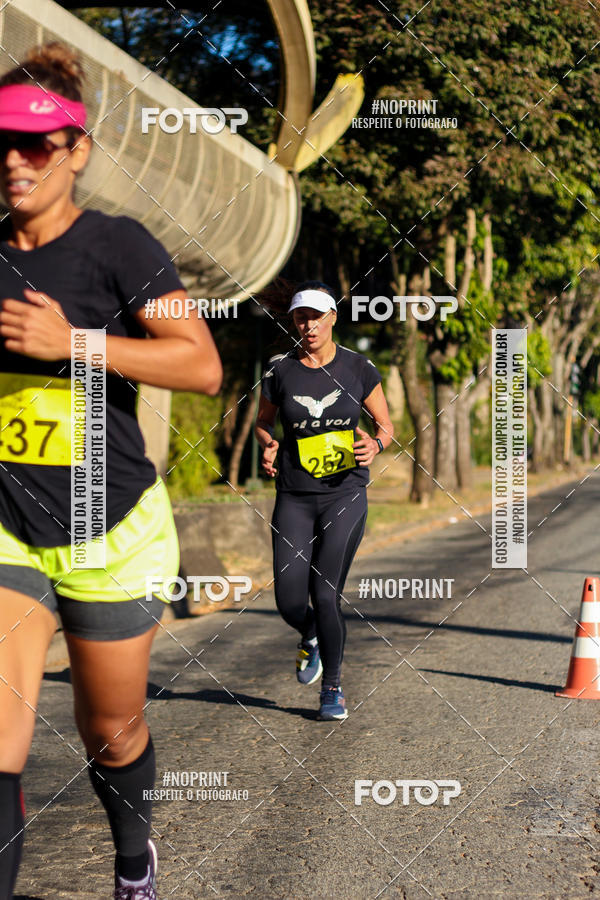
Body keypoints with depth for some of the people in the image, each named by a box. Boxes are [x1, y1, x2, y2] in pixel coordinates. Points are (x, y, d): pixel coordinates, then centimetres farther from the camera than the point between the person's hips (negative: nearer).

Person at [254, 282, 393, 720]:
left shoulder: (358, 368, -2)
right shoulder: (280, 371, 0)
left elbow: (386, 425, 7)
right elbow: (262, 422, 16)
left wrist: (375, 445, -15)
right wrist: (268, 446, -6)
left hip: (345, 494, -1)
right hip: (294, 497, 2)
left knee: (326, 594, -10)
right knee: (290, 601, -6)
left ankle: (333, 687, 11)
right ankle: (312, 636, 32)